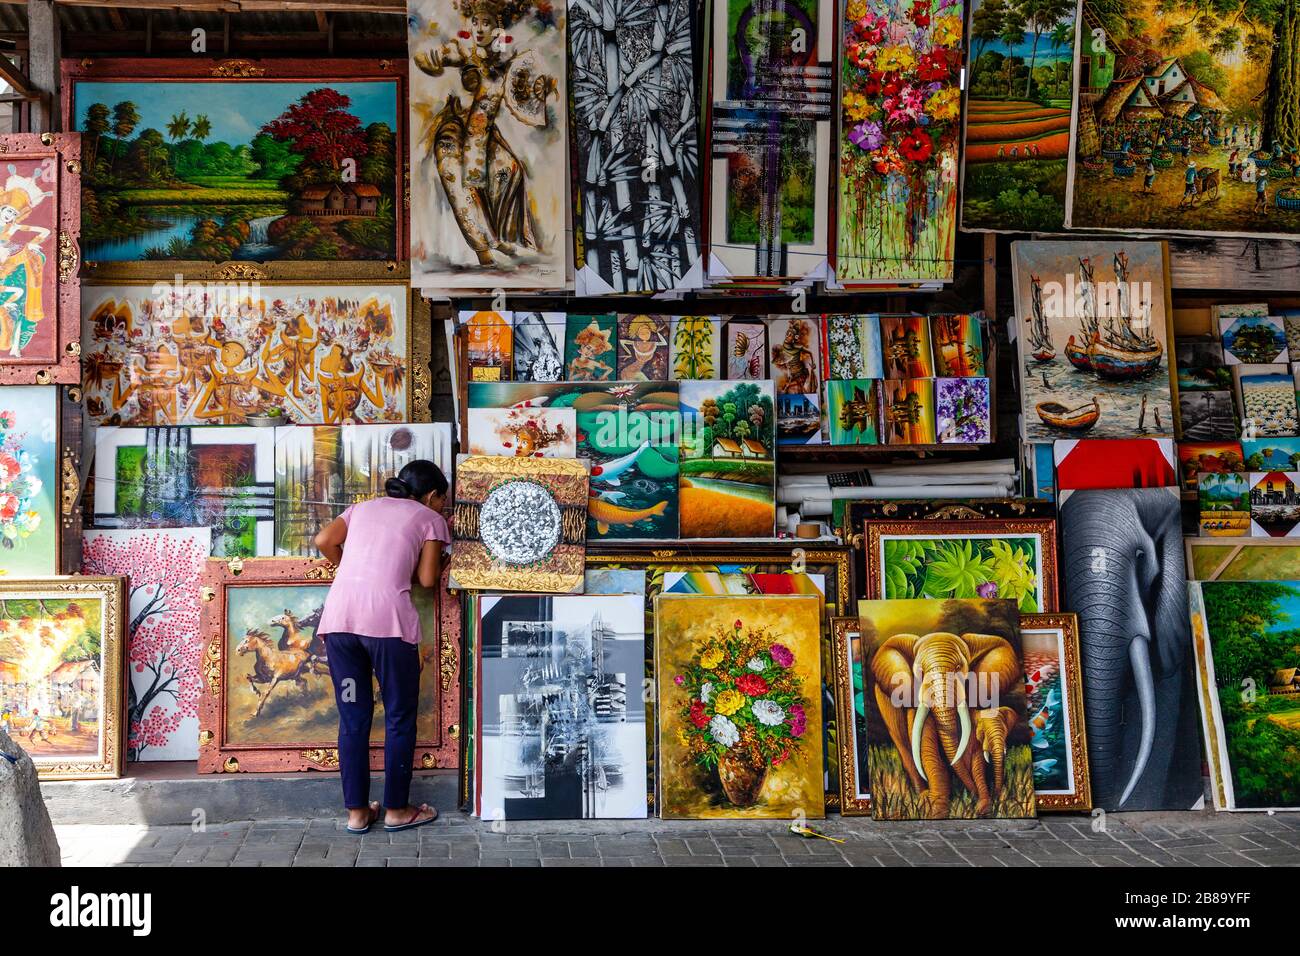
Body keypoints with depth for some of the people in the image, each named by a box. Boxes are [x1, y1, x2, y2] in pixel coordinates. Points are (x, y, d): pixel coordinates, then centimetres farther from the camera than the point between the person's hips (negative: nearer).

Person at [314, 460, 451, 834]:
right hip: (387, 619, -4)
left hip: (339, 616, 5)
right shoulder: (430, 518, 14)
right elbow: (427, 579, 8)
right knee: (399, 717, 10)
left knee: (353, 717, 13)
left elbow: (324, 541, 13)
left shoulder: (364, 507, 25)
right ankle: (396, 809, 16)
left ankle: (357, 811, 18)